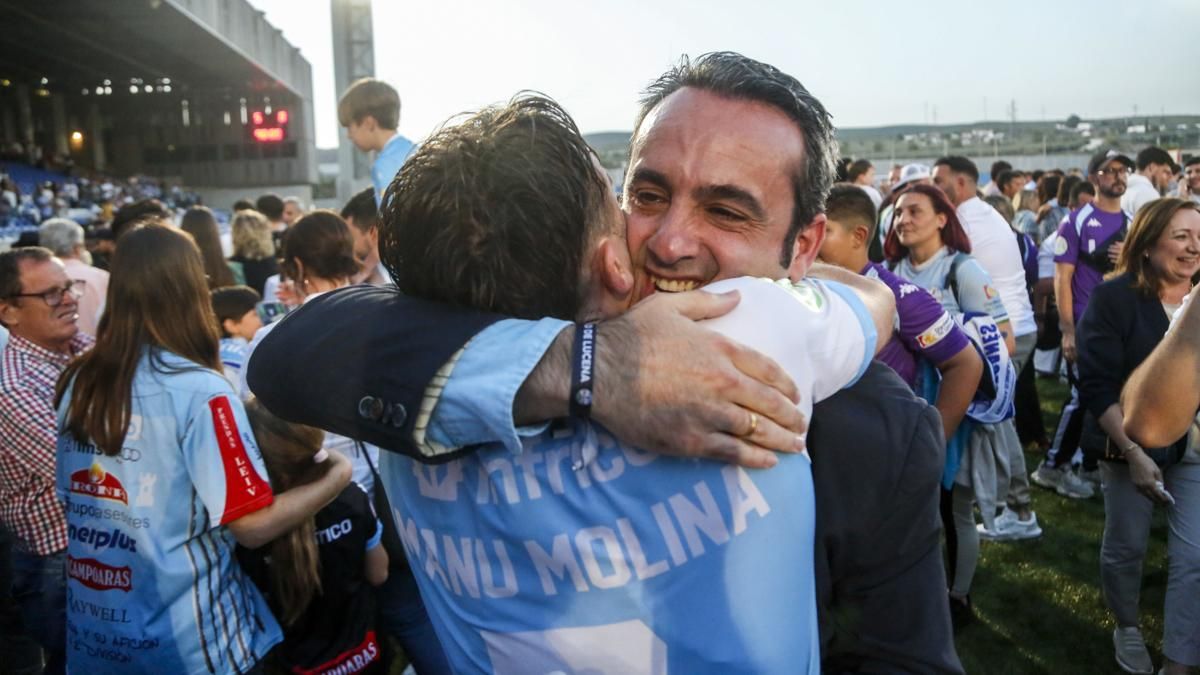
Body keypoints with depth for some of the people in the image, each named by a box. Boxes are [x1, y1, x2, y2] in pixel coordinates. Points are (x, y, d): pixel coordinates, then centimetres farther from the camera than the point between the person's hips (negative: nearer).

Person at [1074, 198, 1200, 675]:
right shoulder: (1114, 298, -13)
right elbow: (1098, 386, -16)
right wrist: (1133, 452, -22)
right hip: (1132, 444, -3)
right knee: (1125, 546, 12)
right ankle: (1127, 629, 38)